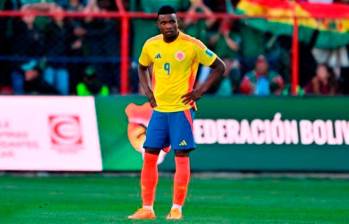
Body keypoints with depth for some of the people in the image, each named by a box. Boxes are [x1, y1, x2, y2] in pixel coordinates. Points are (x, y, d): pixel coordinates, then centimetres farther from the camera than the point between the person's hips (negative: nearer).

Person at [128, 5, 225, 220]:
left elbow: (220, 67, -3)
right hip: (159, 109, 4)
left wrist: (201, 90, -10)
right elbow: (142, 67, 23)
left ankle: (177, 209, 1)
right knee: (149, 156, 2)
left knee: (181, 156, -5)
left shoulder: (192, 45, -10)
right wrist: (147, 90, 7)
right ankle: (147, 209, 8)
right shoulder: (151, 45, 3)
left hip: (182, 108, -4)